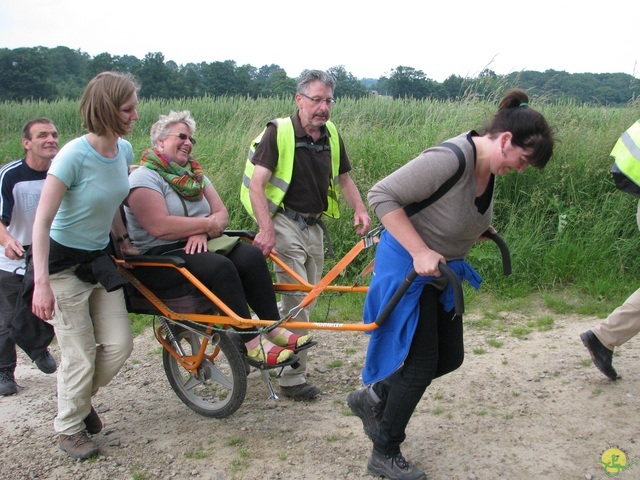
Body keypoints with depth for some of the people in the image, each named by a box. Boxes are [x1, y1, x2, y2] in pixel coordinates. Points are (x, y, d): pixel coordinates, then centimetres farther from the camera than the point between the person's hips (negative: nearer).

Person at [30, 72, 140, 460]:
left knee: (120, 345, 5)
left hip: (100, 259, 6)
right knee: (80, 356, 0)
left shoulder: (124, 150, -4)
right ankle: (69, 426, 26)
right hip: (65, 263, -6)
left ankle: (81, 399, 34)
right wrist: (41, 282, -28)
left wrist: (125, 240, 11)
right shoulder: (75, 155, -24)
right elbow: (42, 221, -24)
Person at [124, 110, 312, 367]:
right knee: (220, 267, -32)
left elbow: (222, 214, 6)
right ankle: (251, 342, -26)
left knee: (251, 255, -18)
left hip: (197, 245, 7)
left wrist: (201, 231, -15)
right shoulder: (144, 177, -8)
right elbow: (160, 227, -22)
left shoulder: (195, 175, 16)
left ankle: (273, 328, -16)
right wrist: (207, 224, -13)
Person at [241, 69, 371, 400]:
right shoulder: (279, 132, -12)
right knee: (298, 301, -11)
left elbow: (343, 178, 19)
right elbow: (256, 182, -19)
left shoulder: (331, 135, 7)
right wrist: (266, 228, -30)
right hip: (284, 222, -7)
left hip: (314, 226, 7)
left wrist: (359, 209, 2)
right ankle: (293, 379, 1)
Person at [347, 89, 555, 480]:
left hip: (441, 270, 9)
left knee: (450, 357, 14)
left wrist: (481, 230, 4)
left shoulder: (489, 168, -1)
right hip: (408, 269, -9)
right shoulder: (450, 159, -28)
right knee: (422, 364, -1)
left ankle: (374, 397, 30)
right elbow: (382, 195, -29)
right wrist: (420, 252, -31)